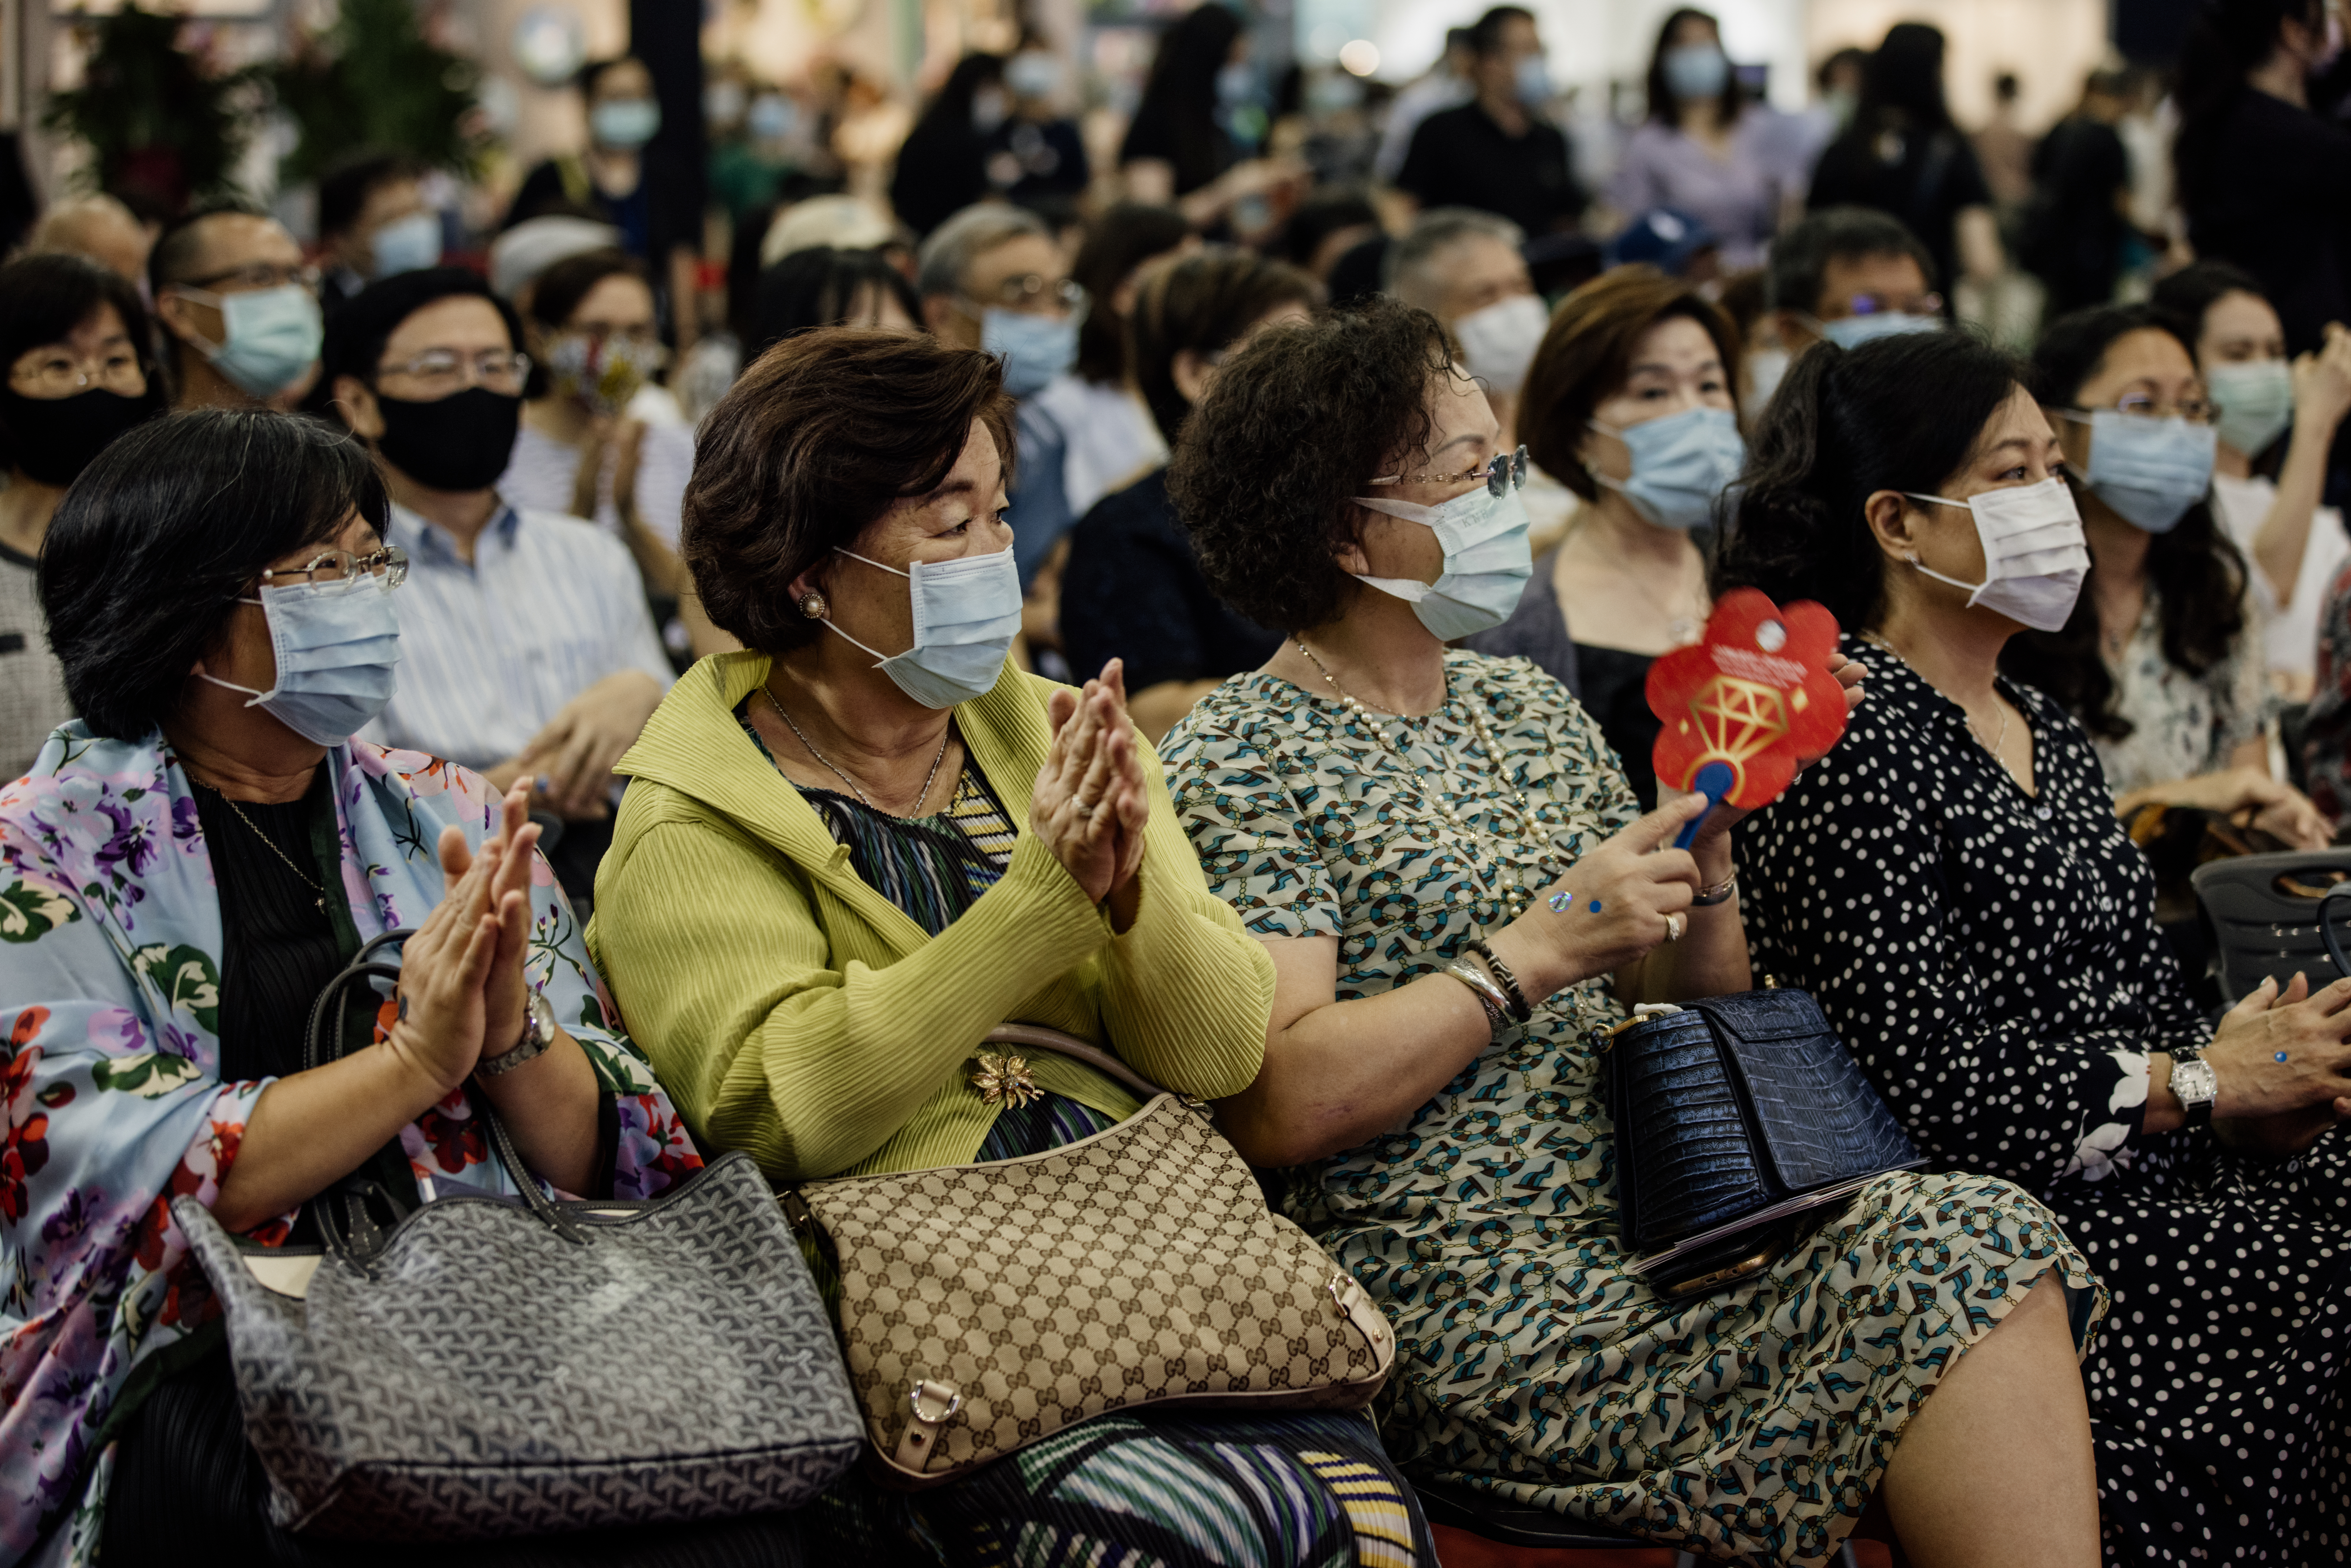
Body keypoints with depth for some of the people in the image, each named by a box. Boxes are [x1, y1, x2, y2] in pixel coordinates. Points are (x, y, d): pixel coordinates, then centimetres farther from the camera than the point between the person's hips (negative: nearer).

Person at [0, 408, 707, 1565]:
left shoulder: (450, 821, 14)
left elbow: (618, 1162, 9)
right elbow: (117, 1186, -11)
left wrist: (513, 1036, -11)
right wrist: (415, 1059, -17)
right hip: (199, 1371, -4)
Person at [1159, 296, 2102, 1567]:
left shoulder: (1530, 710, 18)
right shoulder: (1242, 759, -4)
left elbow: (1688, 1014, 20)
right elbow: (1274, 1107, -16)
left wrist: (1705, 867, 0)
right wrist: (1538, 951, -15)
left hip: (1652, 1241, 7)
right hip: (1461, 1306, -7)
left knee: (1983, 1247, -20)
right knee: (1954, 1265, -23)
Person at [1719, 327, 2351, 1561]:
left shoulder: (2045, 730, 19)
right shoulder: (1843, 733, -8)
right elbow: (1919, 1078, -16)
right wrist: (2201, 1083, -9)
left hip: (2149, 1181, 8)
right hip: (1994, 1228, -8)